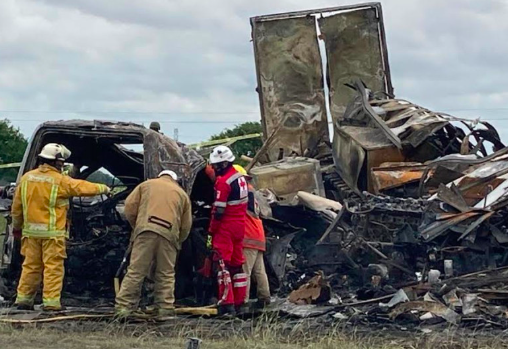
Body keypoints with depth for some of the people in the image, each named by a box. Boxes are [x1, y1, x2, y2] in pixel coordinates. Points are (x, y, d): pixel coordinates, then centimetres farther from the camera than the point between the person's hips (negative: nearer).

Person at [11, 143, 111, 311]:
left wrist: (16, 226, 24)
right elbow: (83, 187, -4)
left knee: (31, 266, 12)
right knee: (53, 267, 0)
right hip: (52, 232, -5)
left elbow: (17, 206, 11)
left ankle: (23, 299, 13)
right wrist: (103, 188, 13)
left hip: (31, 231, 5)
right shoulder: (60, 181, -11)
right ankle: (51, 301, -2)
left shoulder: (27, 178, 5)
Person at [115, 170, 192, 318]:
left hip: (145, 231, -1)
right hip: (169, 235, 1)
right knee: (166, 275, 9)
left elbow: (130, 206, 12)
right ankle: (165, 310, 5)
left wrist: (135, 225, 25)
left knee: (135, 272, -2)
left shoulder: (146, 185, 23)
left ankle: (123, 307, -5)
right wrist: (178, 241, 30)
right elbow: (186, 225, 18)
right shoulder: (182, 194, 25)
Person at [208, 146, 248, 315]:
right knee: (237, 264, 14)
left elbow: (218, 210, -18)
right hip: (240, 225, 9)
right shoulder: (240, 177, 10)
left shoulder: (223, 181, -17)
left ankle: (226, 303, -13)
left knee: (222, 264, -8)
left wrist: (212, 230, -9)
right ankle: (239, 301, 18)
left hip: (226, 227, -9)